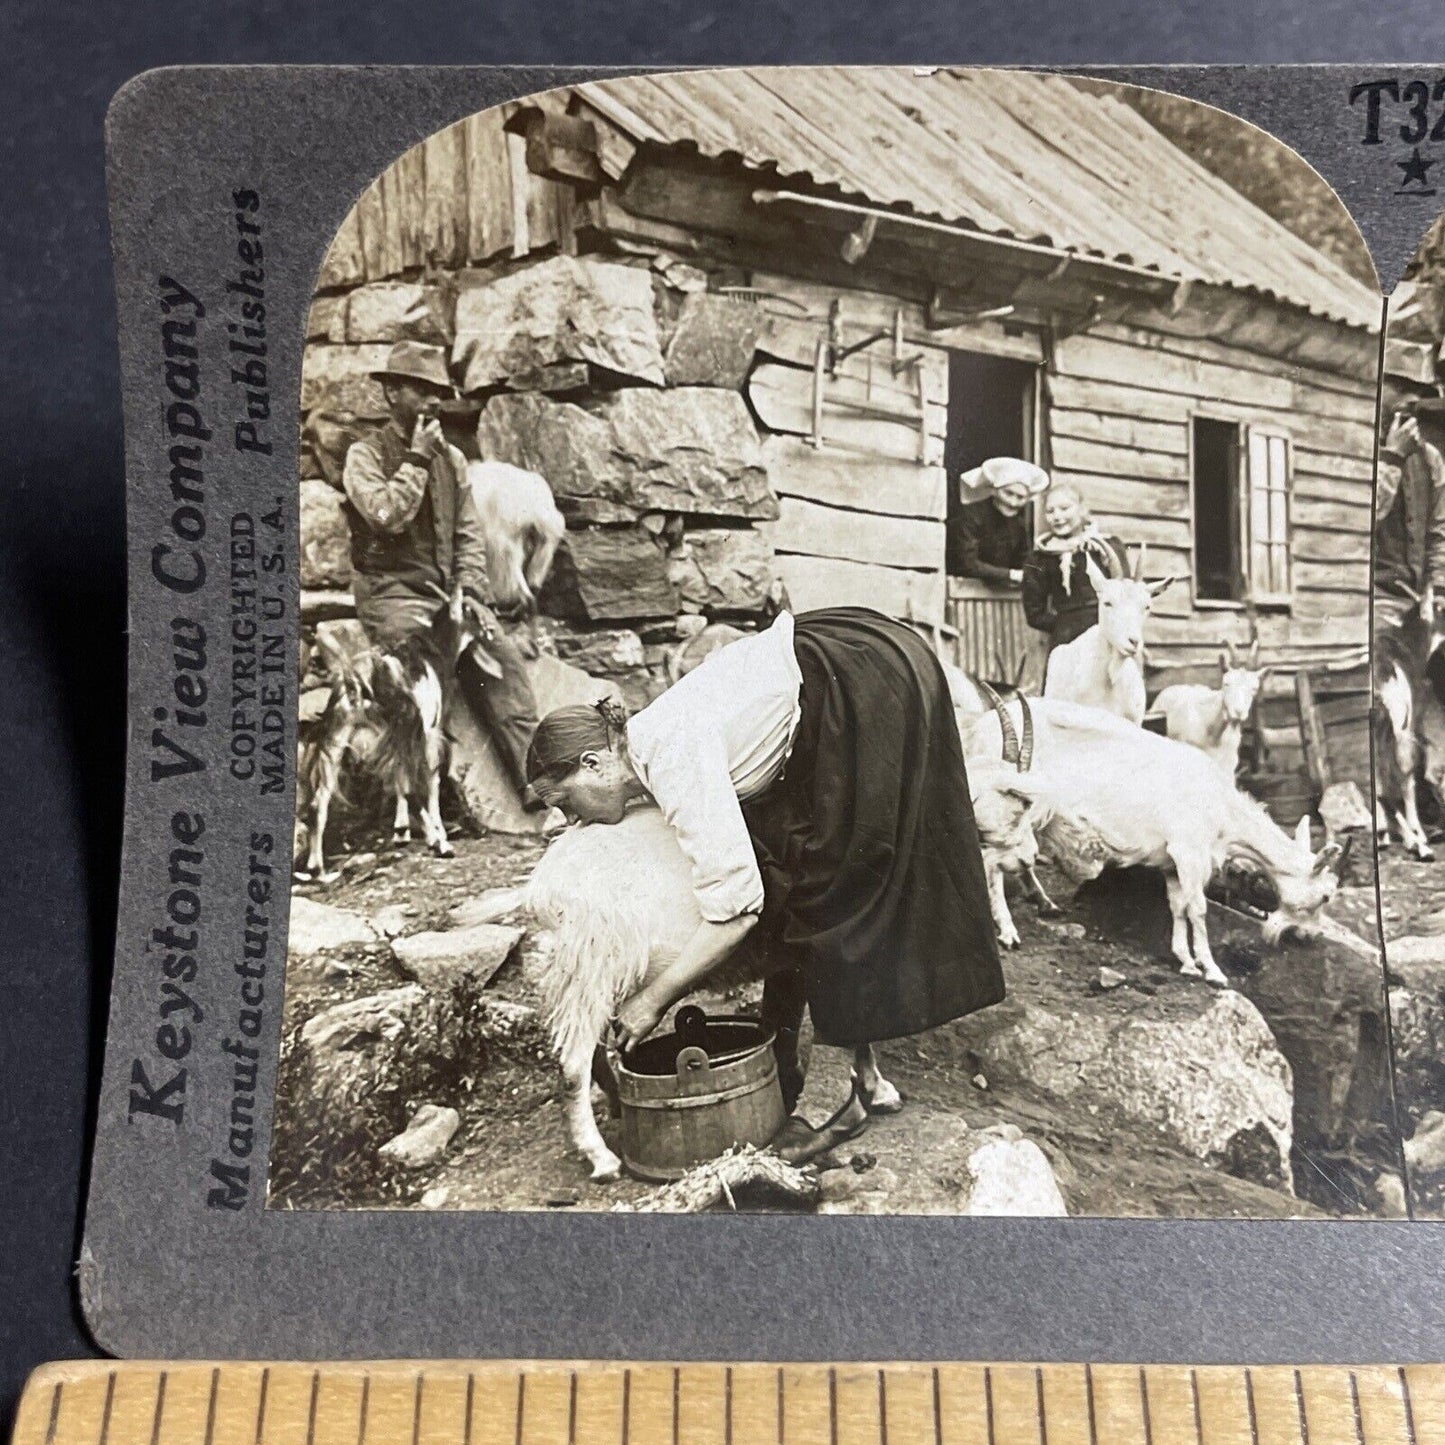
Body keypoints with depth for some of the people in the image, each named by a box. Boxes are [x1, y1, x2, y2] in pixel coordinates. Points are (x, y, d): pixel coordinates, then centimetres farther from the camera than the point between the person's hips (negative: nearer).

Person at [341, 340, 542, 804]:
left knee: (503, 655, -18)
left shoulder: (451, 458, 18)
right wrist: (416, 458, -10)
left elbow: (469, 534, 13)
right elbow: (387, 516, -16)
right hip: (392, 591, -4)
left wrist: (472, 593, -1)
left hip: (449, 591, 4)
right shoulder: (365, 454, 2)